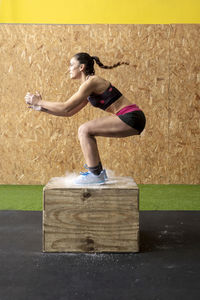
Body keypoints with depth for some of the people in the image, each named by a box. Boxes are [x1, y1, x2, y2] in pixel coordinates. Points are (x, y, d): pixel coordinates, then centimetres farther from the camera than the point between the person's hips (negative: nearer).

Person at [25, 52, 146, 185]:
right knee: (86, 131, 12)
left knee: (85, 130, -14)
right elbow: (70, 112, 19)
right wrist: (42, 107, 16)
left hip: (132, 119, -9)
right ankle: (99, 171, 18)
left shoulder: (91, 82, -12)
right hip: (128, 119, 9)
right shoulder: (89, 86, 17)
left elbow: (66, 107, -15)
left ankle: (96, 175, -6)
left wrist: (39, 102, -5)